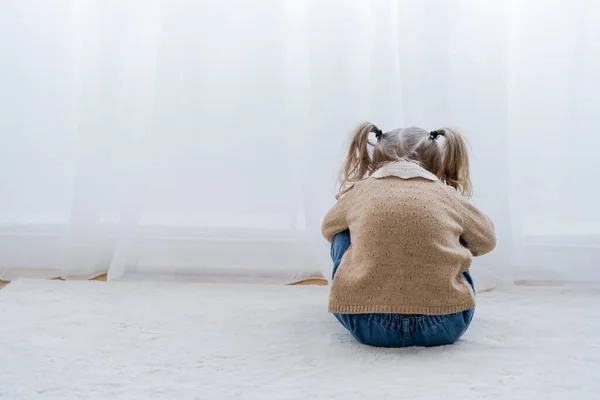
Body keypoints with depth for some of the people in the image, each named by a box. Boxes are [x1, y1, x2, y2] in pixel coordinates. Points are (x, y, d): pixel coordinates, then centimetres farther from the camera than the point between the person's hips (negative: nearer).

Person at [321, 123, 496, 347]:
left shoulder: (359, 192, 13)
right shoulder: (450, 197, 12)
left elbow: (328, 228, 37)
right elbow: (486, 241, 33)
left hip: (369, 326, 0)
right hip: (444, 326, 1)